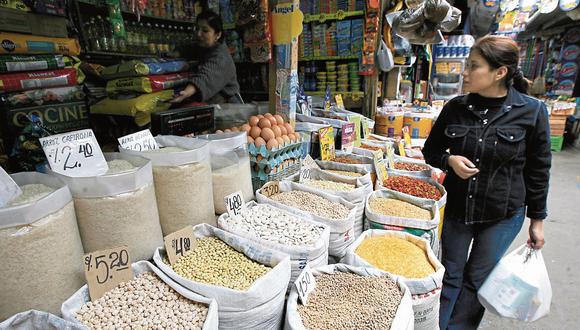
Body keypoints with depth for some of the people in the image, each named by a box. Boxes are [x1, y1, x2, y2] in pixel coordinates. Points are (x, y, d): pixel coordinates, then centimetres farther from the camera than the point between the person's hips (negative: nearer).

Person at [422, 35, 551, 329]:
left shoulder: (532, 111, -10)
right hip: (455, 207, 2)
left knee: (478, 280, 13)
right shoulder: (456, 107, -5)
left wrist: (537, 220, 2)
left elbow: (538, 169, -2)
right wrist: (450, 159, -17)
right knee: (450, 275, 14)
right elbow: (430, 150, 5)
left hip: (502, 216, -1)